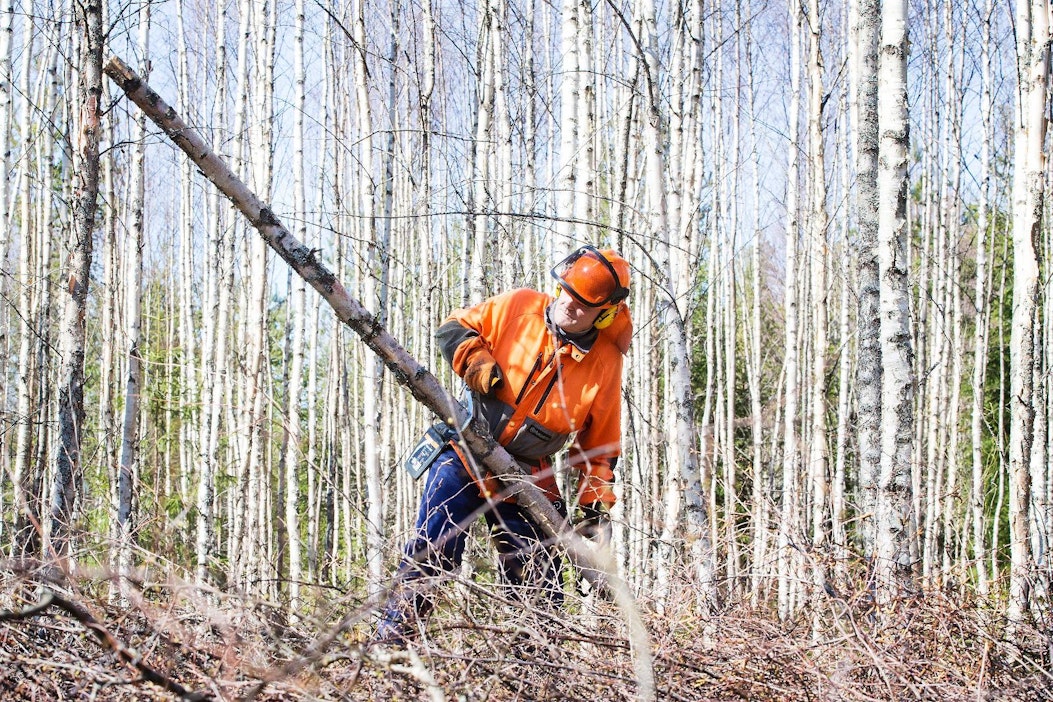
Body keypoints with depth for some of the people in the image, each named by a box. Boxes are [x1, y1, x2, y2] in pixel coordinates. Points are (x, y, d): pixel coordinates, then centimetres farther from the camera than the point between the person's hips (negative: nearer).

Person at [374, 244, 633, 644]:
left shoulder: (605, 364, -1)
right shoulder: (517, 307, -4)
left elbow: (599, 445, 7)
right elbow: (453, 329, 7)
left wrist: (597, 506, -1)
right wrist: (476, 361, -14)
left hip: (526, 479, 2)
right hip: (466, 453, -1)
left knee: (541, 585, -1)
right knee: (431, 552, -14)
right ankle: (391, 639, -11)